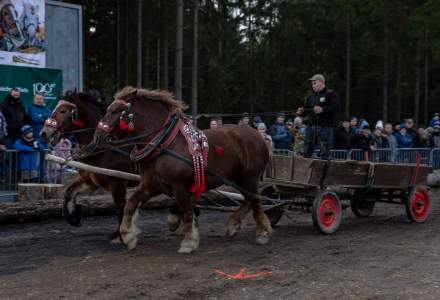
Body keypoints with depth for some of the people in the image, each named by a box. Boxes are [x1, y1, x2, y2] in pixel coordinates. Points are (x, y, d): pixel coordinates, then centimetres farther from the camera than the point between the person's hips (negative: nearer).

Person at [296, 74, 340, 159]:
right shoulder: (311, 97, 20)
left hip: (325, 127, -6)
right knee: (306, 153, 7)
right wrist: (301, 112, -1)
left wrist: (323, 109, -24)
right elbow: (306, 109, 23)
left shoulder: (331, 94, 1)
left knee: (324, 155, -6)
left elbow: (337, 107, -12)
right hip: (311, 126, 6)